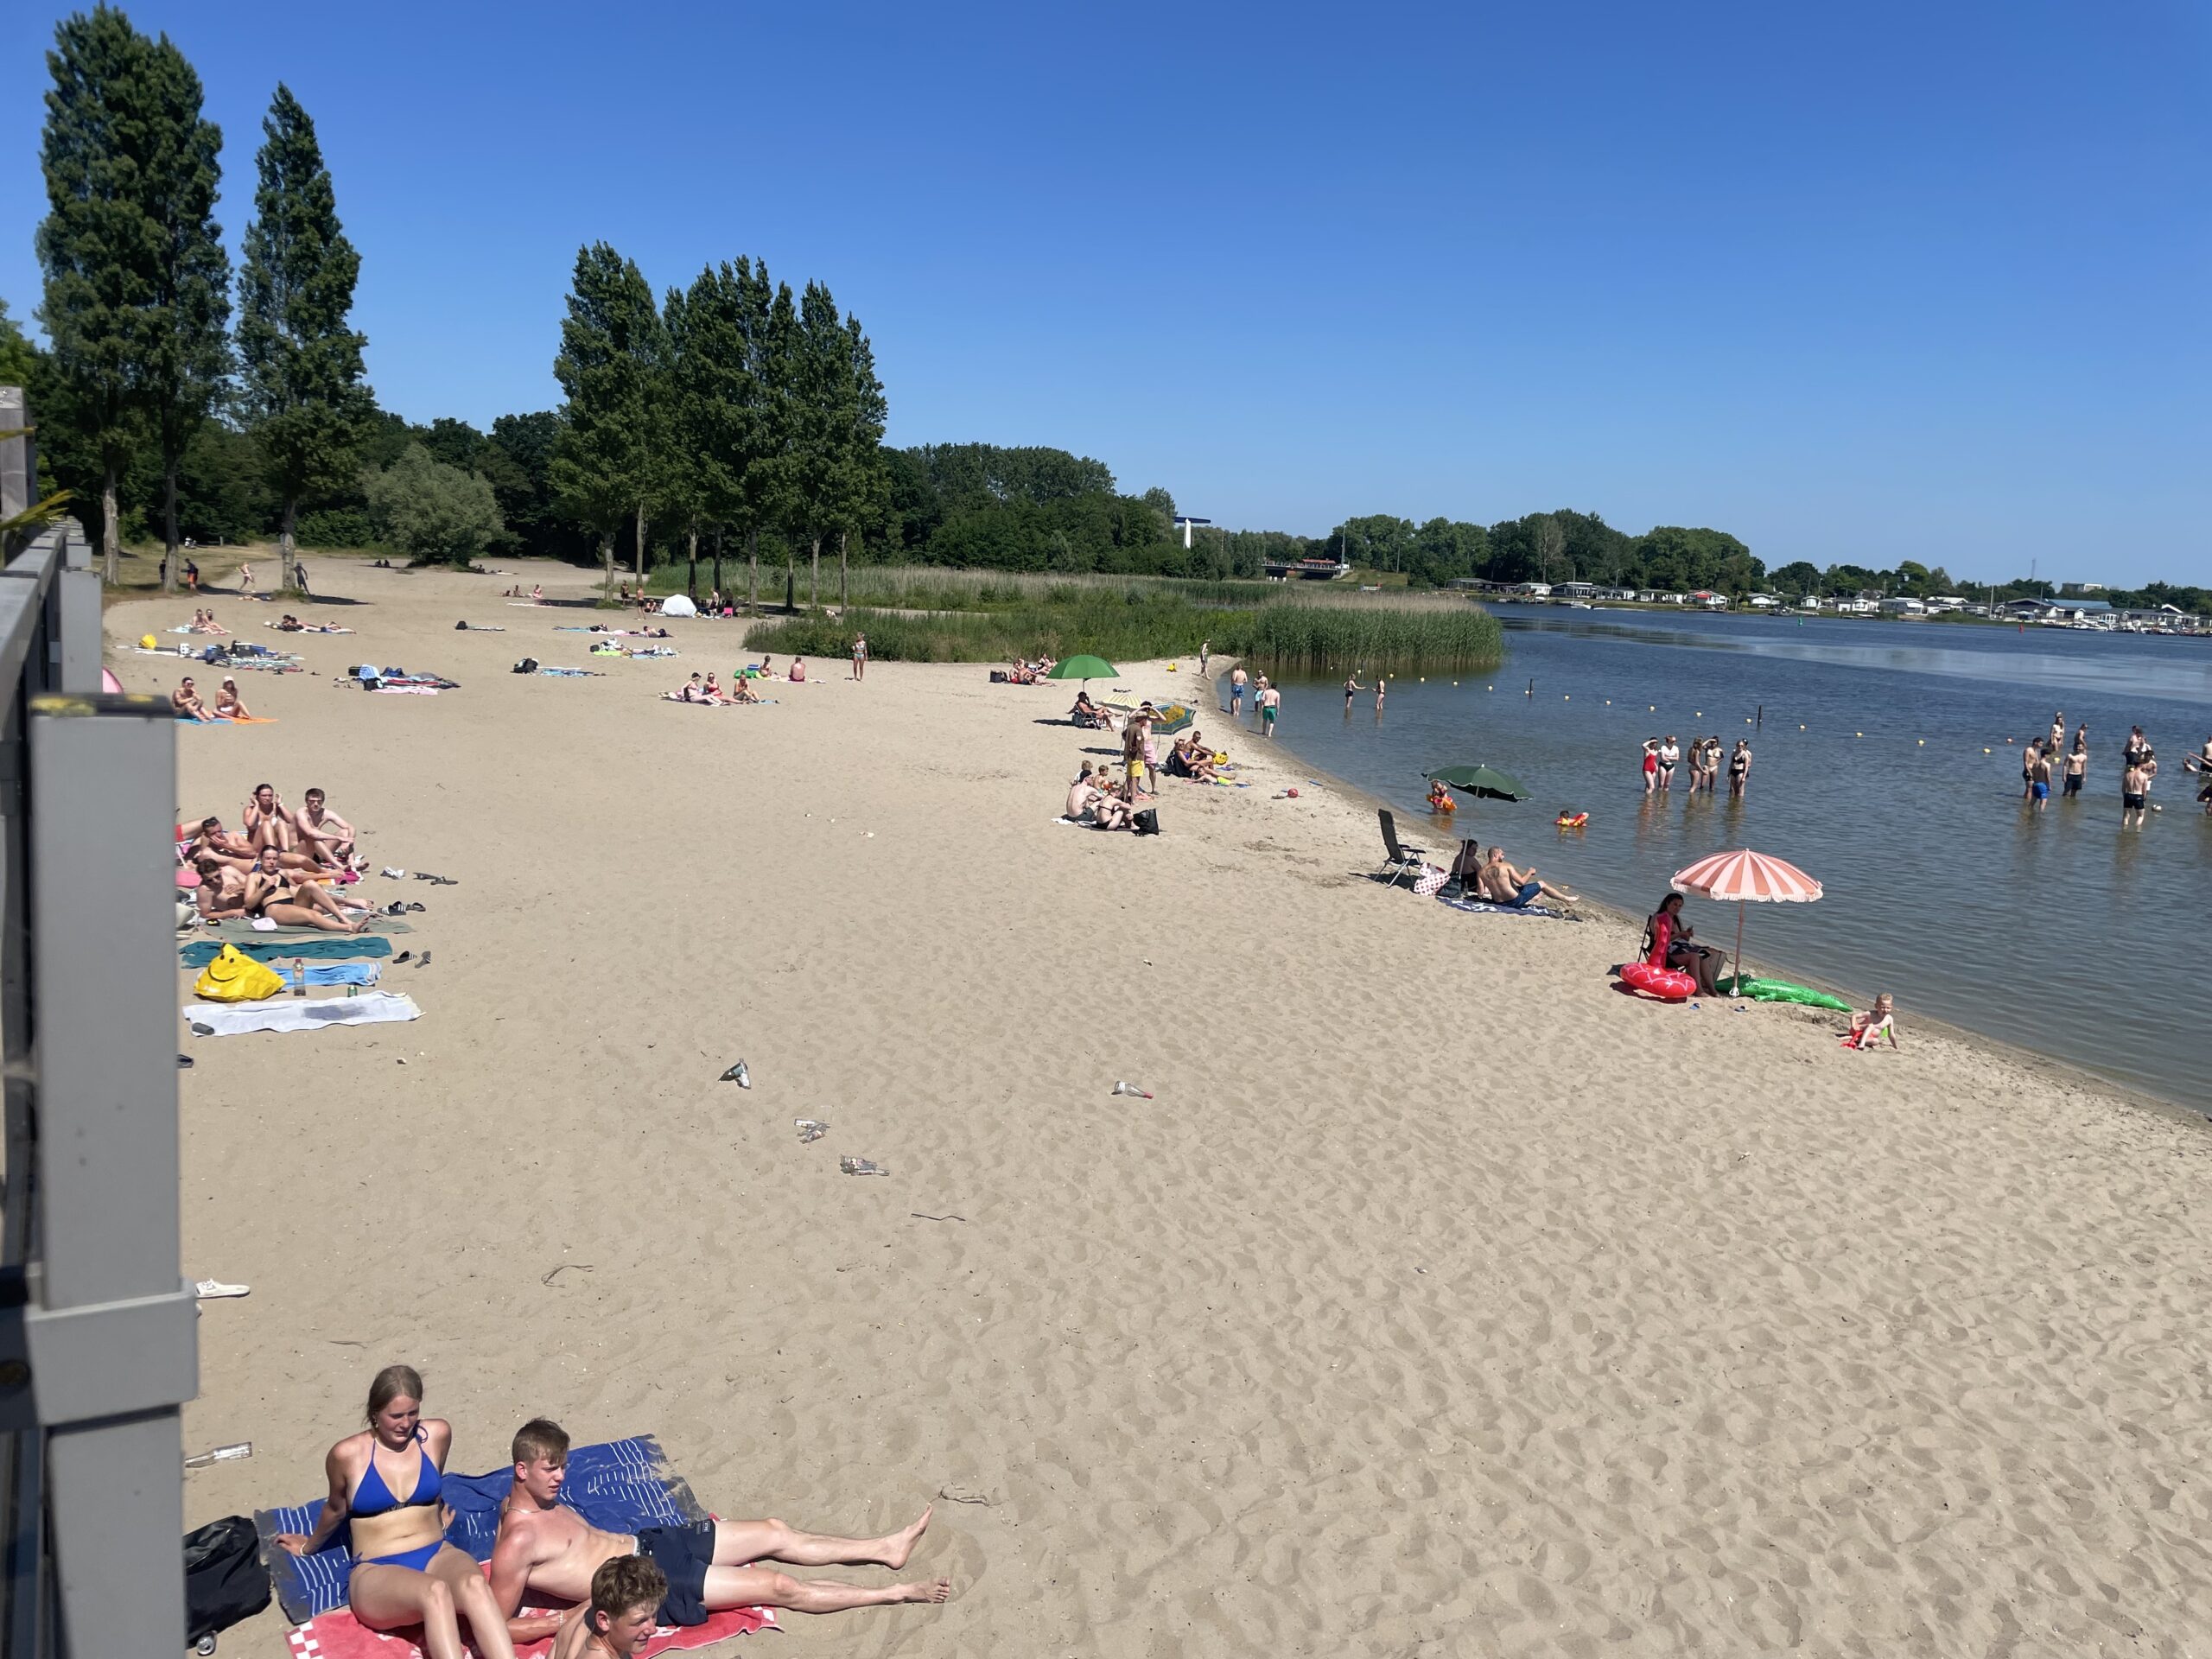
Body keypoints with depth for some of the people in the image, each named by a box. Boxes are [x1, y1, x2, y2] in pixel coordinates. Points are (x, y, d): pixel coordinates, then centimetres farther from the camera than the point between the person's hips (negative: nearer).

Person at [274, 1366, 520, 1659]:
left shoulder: (437, 1434, 3)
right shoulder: (348, 1454, -4)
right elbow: (336, 1510, 18)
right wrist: (309, 1547, 34)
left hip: (438, 1555, 3)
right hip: (377, 1573, -2)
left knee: (475, 1585, -36)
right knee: (435, 1592, -39)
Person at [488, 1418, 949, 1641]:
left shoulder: (541, 1500, 5)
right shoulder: (518, 1542, -20)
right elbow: (496, 1626, -19)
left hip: (647, 1543, 9)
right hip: (649, 1583, -9)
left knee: (774, 1533, 5)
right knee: (779, 1586, -10)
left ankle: (885, 1549, 14)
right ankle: (896, 1593, 0)